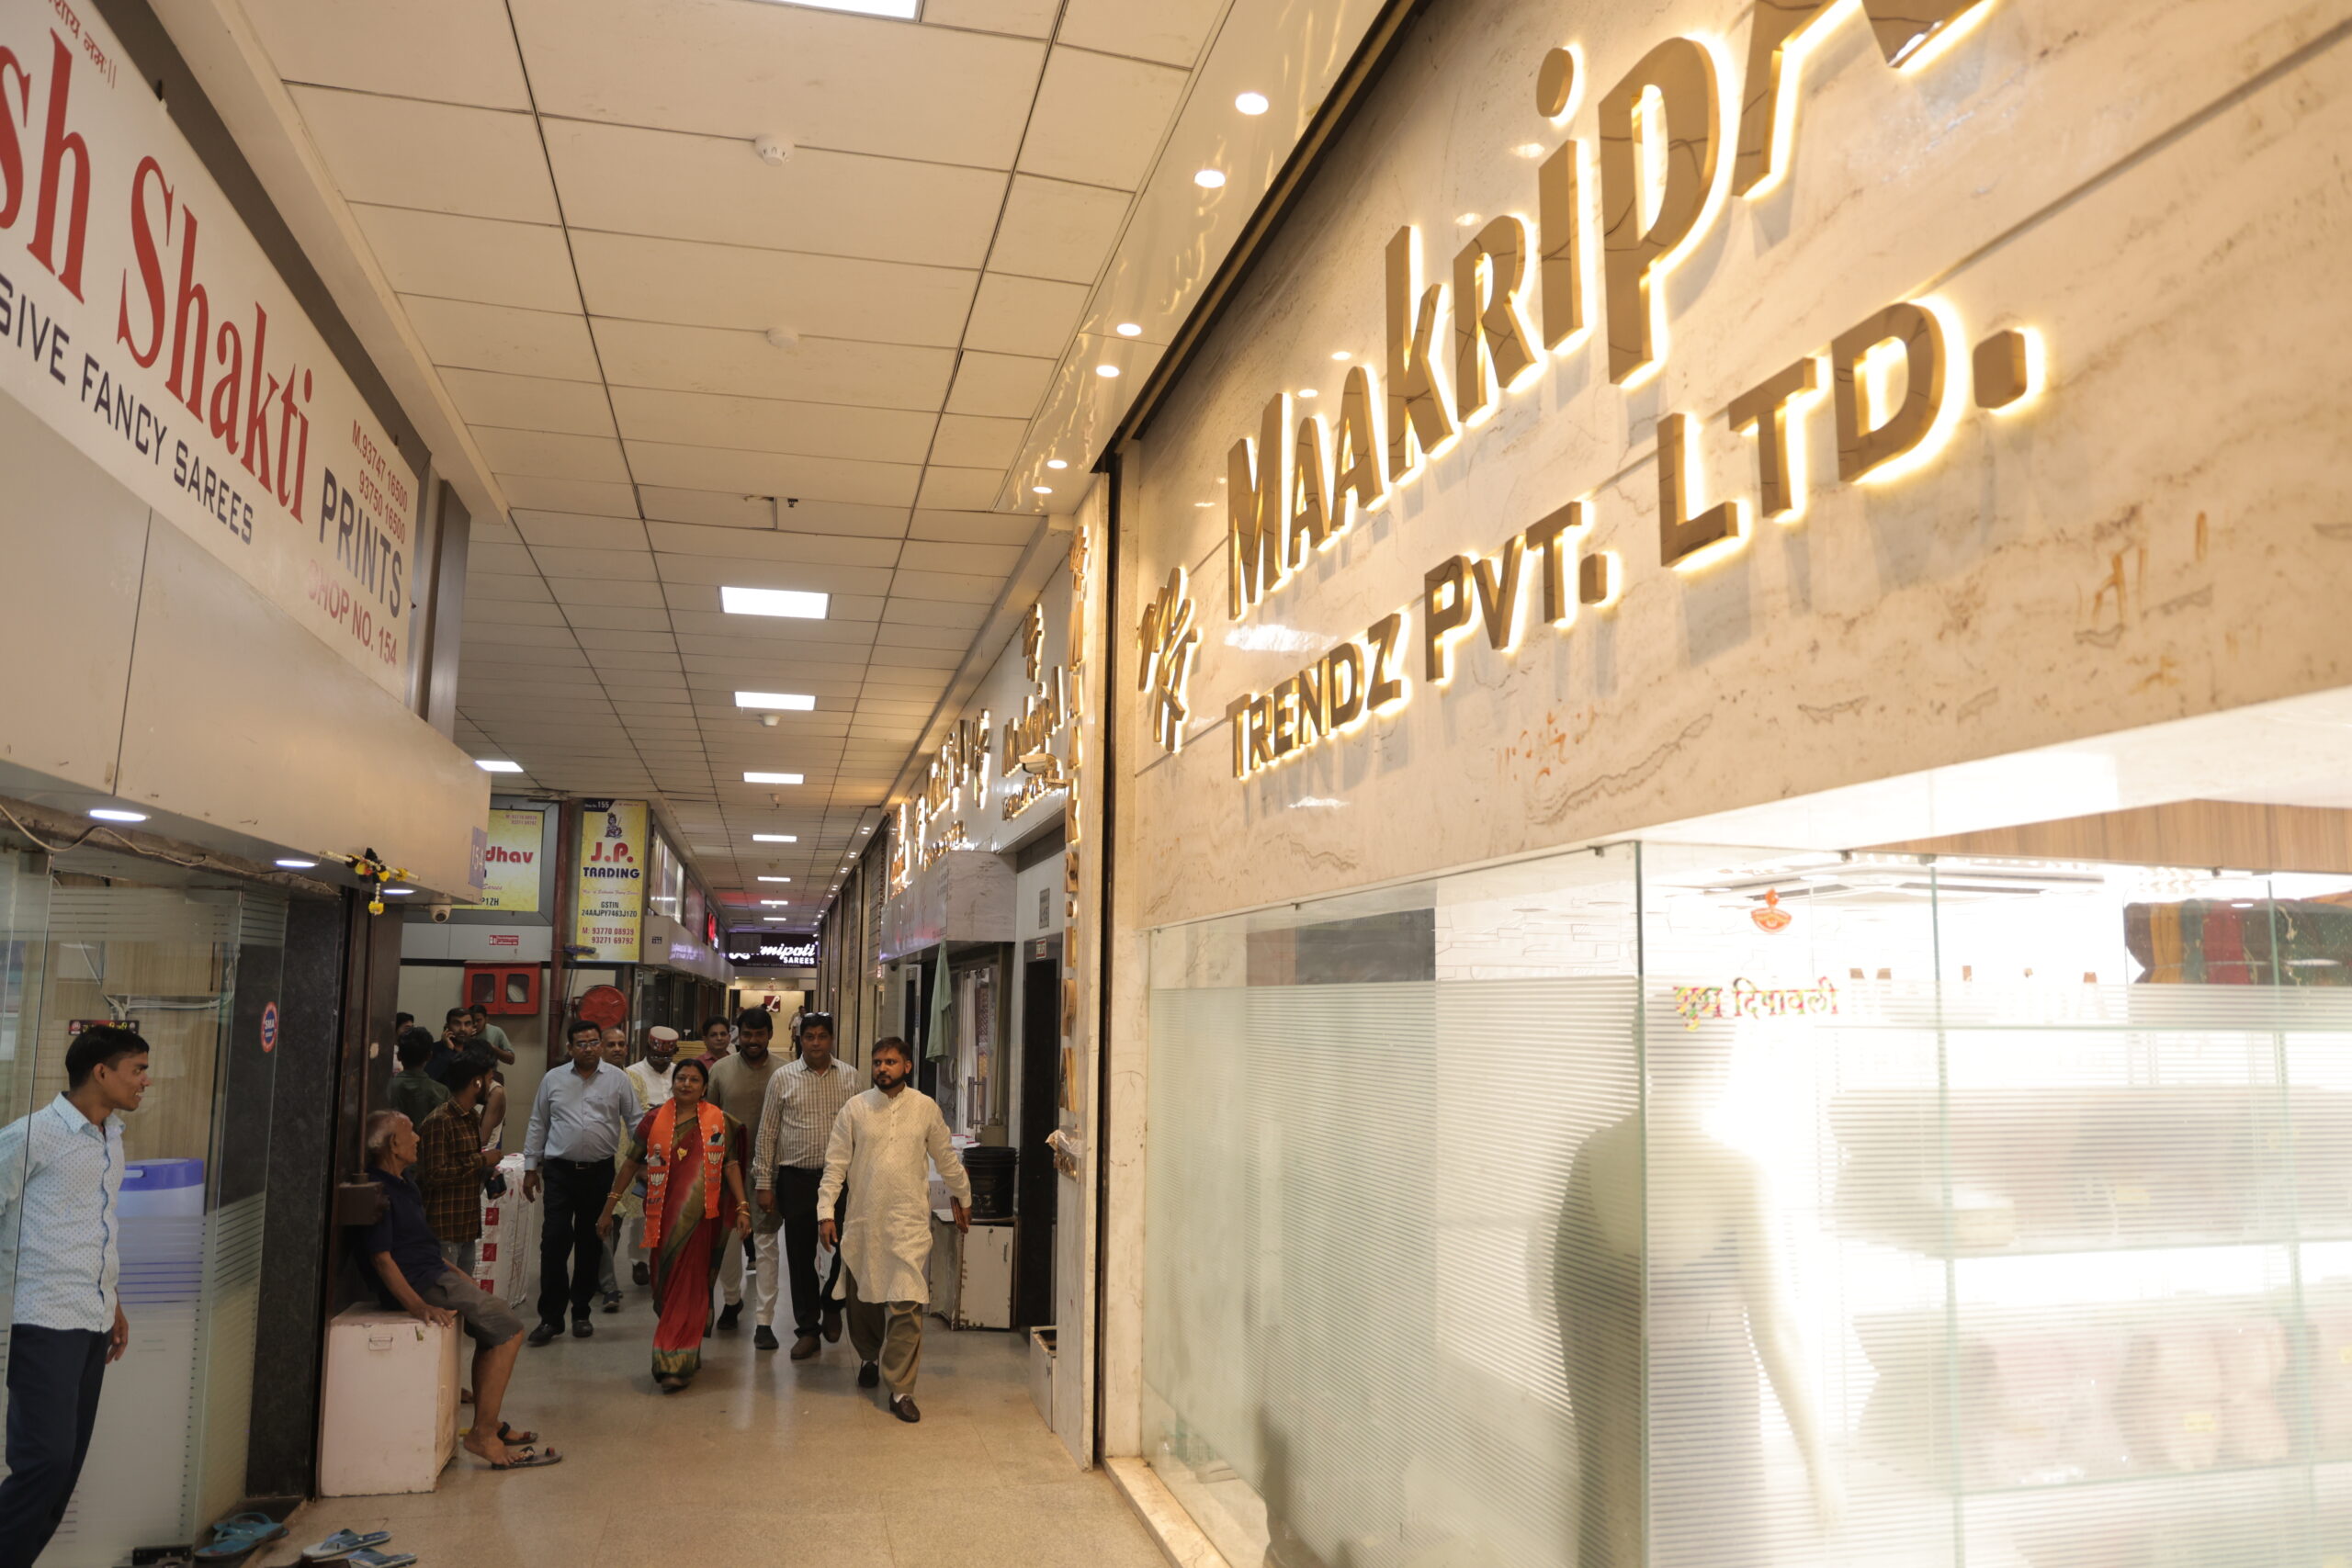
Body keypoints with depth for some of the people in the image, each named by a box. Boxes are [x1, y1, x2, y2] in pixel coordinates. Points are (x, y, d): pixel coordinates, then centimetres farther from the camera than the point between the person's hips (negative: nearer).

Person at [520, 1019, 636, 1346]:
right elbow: (538, 1126, 10)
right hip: (560, 1172, 0)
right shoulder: (553, 1080, 6)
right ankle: (550, 1316, 2)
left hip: (600, 1172, 0)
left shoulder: (617, 1079, 2)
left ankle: (581, 1312, 21)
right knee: (554, 1241, -6)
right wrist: (531, 1168, 8)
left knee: (590, 1245, 9)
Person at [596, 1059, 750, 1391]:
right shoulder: (654, 1120, 2)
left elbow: (731, 1165, 4)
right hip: (663, 1215, 2)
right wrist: (609, 1208, 7)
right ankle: (686, 1353, 30)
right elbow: (630, 1163, 7)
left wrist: (742, 1207, -3)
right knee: (665, 1285, 10)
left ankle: (677, 1362, 1)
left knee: (689, 1284, -3)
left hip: (700, 1215, -2)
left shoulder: (719, 1122, 1)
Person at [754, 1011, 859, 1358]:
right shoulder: (782, 1077, 1)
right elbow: (767, 1132, 3)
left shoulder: (850, 1076, 3)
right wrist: (764, 1184, 0)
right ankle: (808, 1328, 21)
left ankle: (831, 1304, 28)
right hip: (796, 1177, 0)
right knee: (800, 1256, 7)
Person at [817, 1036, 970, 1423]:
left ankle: (900, 1388, -1)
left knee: (906, 1305, -8)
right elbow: (835, 1164, 3)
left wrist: (962, 1198, 22)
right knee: (861, 1301, 13)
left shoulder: (925, 1107, 2)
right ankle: (871, 1357, 40)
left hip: (909, 1221, -1)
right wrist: (826, 1212, -3)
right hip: (862, 1221, 1)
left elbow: (946, 1158, 14)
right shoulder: (855, 1108, 1)